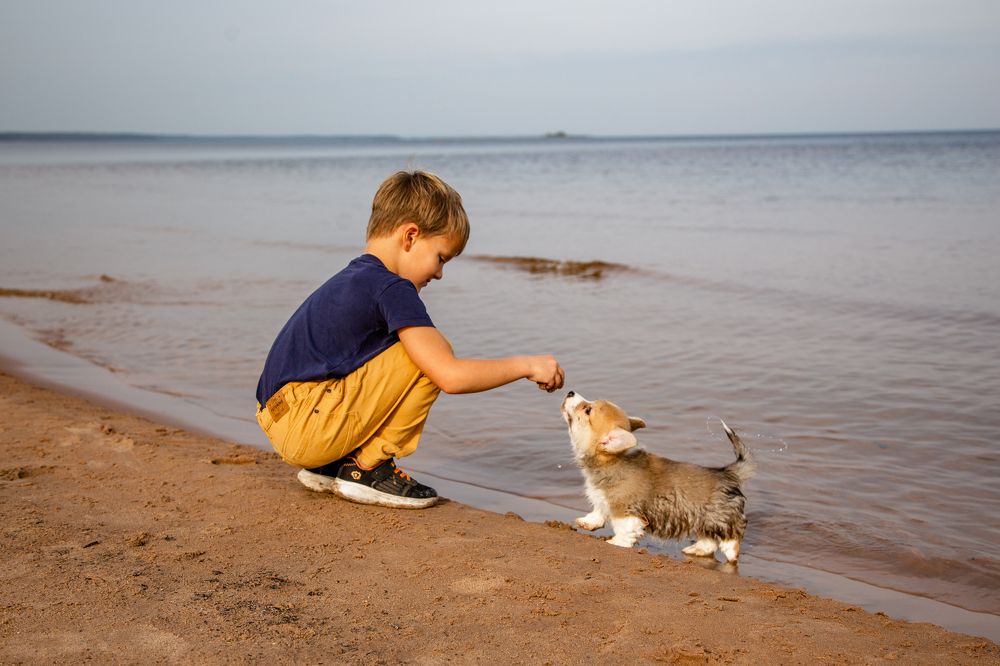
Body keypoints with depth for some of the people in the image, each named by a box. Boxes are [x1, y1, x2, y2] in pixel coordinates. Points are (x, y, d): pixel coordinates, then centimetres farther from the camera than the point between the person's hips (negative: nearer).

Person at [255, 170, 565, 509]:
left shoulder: (353, 278, 18)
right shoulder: (392, 288, -12)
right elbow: (450, 376, -18)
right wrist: (525, 365, -6)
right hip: (306, 428, -10)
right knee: (431, 355, -12)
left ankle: (332, 466, 15)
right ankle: (367, 468, -4)